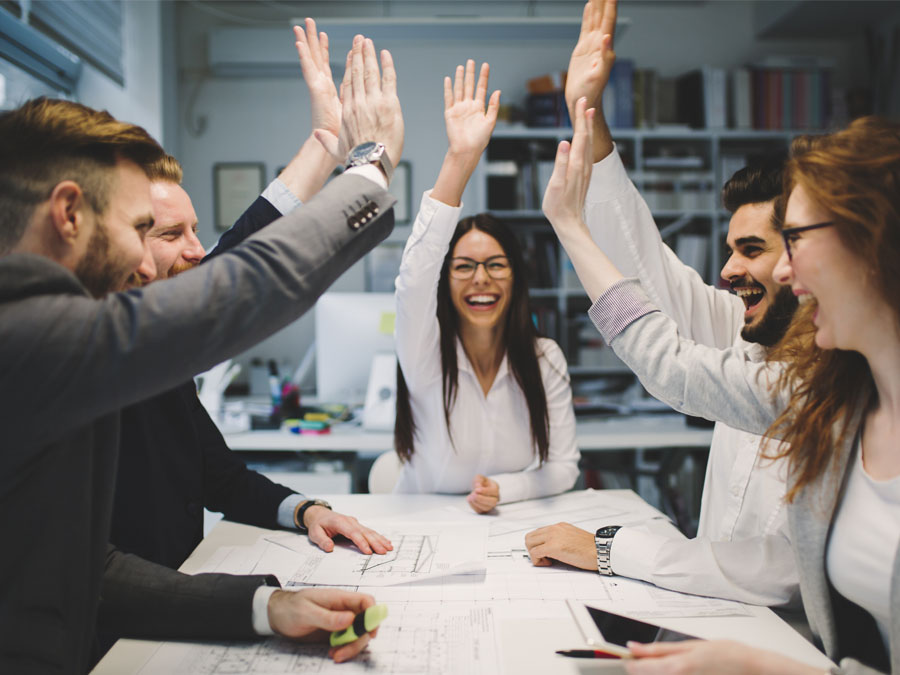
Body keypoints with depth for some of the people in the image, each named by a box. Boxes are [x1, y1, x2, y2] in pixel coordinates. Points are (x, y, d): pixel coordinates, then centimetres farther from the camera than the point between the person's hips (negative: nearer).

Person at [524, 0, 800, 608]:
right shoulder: (751, 341, 1)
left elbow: (791, 570, -27)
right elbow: (649, 271, 3)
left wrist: (608, 549, -21)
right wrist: (588, 117, -1)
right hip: (707, 621, 6)